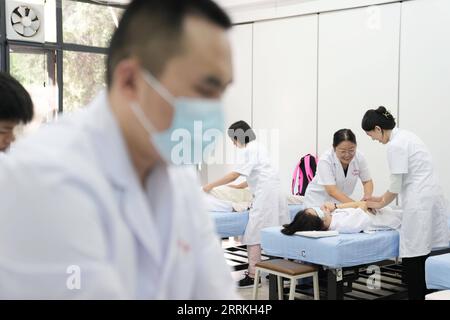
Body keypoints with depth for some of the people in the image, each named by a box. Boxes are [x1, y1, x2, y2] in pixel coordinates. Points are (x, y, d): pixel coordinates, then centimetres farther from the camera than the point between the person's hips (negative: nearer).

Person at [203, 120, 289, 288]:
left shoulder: (250, 149, -7)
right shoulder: (258, 147, 21)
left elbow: (234, 174, -14)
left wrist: (212, 185, -7)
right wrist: (239, 186, 25)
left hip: (265, 195, -10)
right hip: (273, 192, 10)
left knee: (254, 235, -8)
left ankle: (253, 275, -9)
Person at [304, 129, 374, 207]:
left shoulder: (359, 158, -11)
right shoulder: (325, 160, -23)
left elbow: (367, 182, 0)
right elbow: (331, 191, -28)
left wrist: (367, 197, -23)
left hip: (341, 202, 4)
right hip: (317, 201, -4)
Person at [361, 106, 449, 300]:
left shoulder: (395, 145, -13)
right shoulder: (405, 136, 16)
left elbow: (396, 185, -9)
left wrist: (381, 203, 8)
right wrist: (382, 198, 24)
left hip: (419, 204, -9)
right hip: (431, 199, 9)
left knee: (414, 260, -4)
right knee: (423, 258, 8)